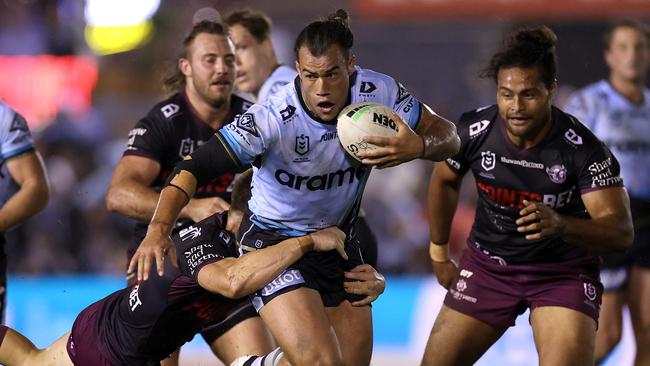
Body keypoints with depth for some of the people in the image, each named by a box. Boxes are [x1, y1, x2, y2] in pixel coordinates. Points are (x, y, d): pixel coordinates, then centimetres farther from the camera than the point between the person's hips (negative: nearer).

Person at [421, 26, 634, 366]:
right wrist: (439, 253, 15)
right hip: (488, 262, 3)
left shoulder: (582, 148, -24)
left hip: (563, 271, -3)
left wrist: (559, 224, -46)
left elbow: (621, 231, -28)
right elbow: (444, 181, 7)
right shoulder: (474, 130, -16)